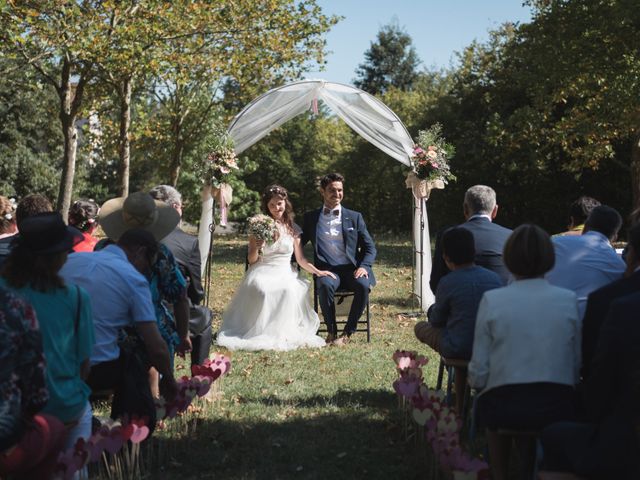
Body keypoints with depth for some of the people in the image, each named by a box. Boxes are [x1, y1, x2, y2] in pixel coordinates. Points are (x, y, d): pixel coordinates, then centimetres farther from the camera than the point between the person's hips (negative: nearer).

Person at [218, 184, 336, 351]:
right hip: (262, 273, -1)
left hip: (285, 274, 2)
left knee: (289, 289, -35)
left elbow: (300, 259, 13)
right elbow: (251, 260, 8)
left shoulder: (293, 229, 14)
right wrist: (256, 248, -14)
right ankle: (259, 332, -28)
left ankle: (283, 333, -28)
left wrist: (317, 271, -3)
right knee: (261, 289, -38)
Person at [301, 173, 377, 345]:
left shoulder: (354, 217, 13)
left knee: (364, 285, -32)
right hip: (327, 269, 0)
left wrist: (363, 267, -9)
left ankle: (347, 332, -19)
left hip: (351, 269, 1)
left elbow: (370, 247, 11)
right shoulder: (311, 218, 14)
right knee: (325, 285, -35)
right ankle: (331, 331, -18)